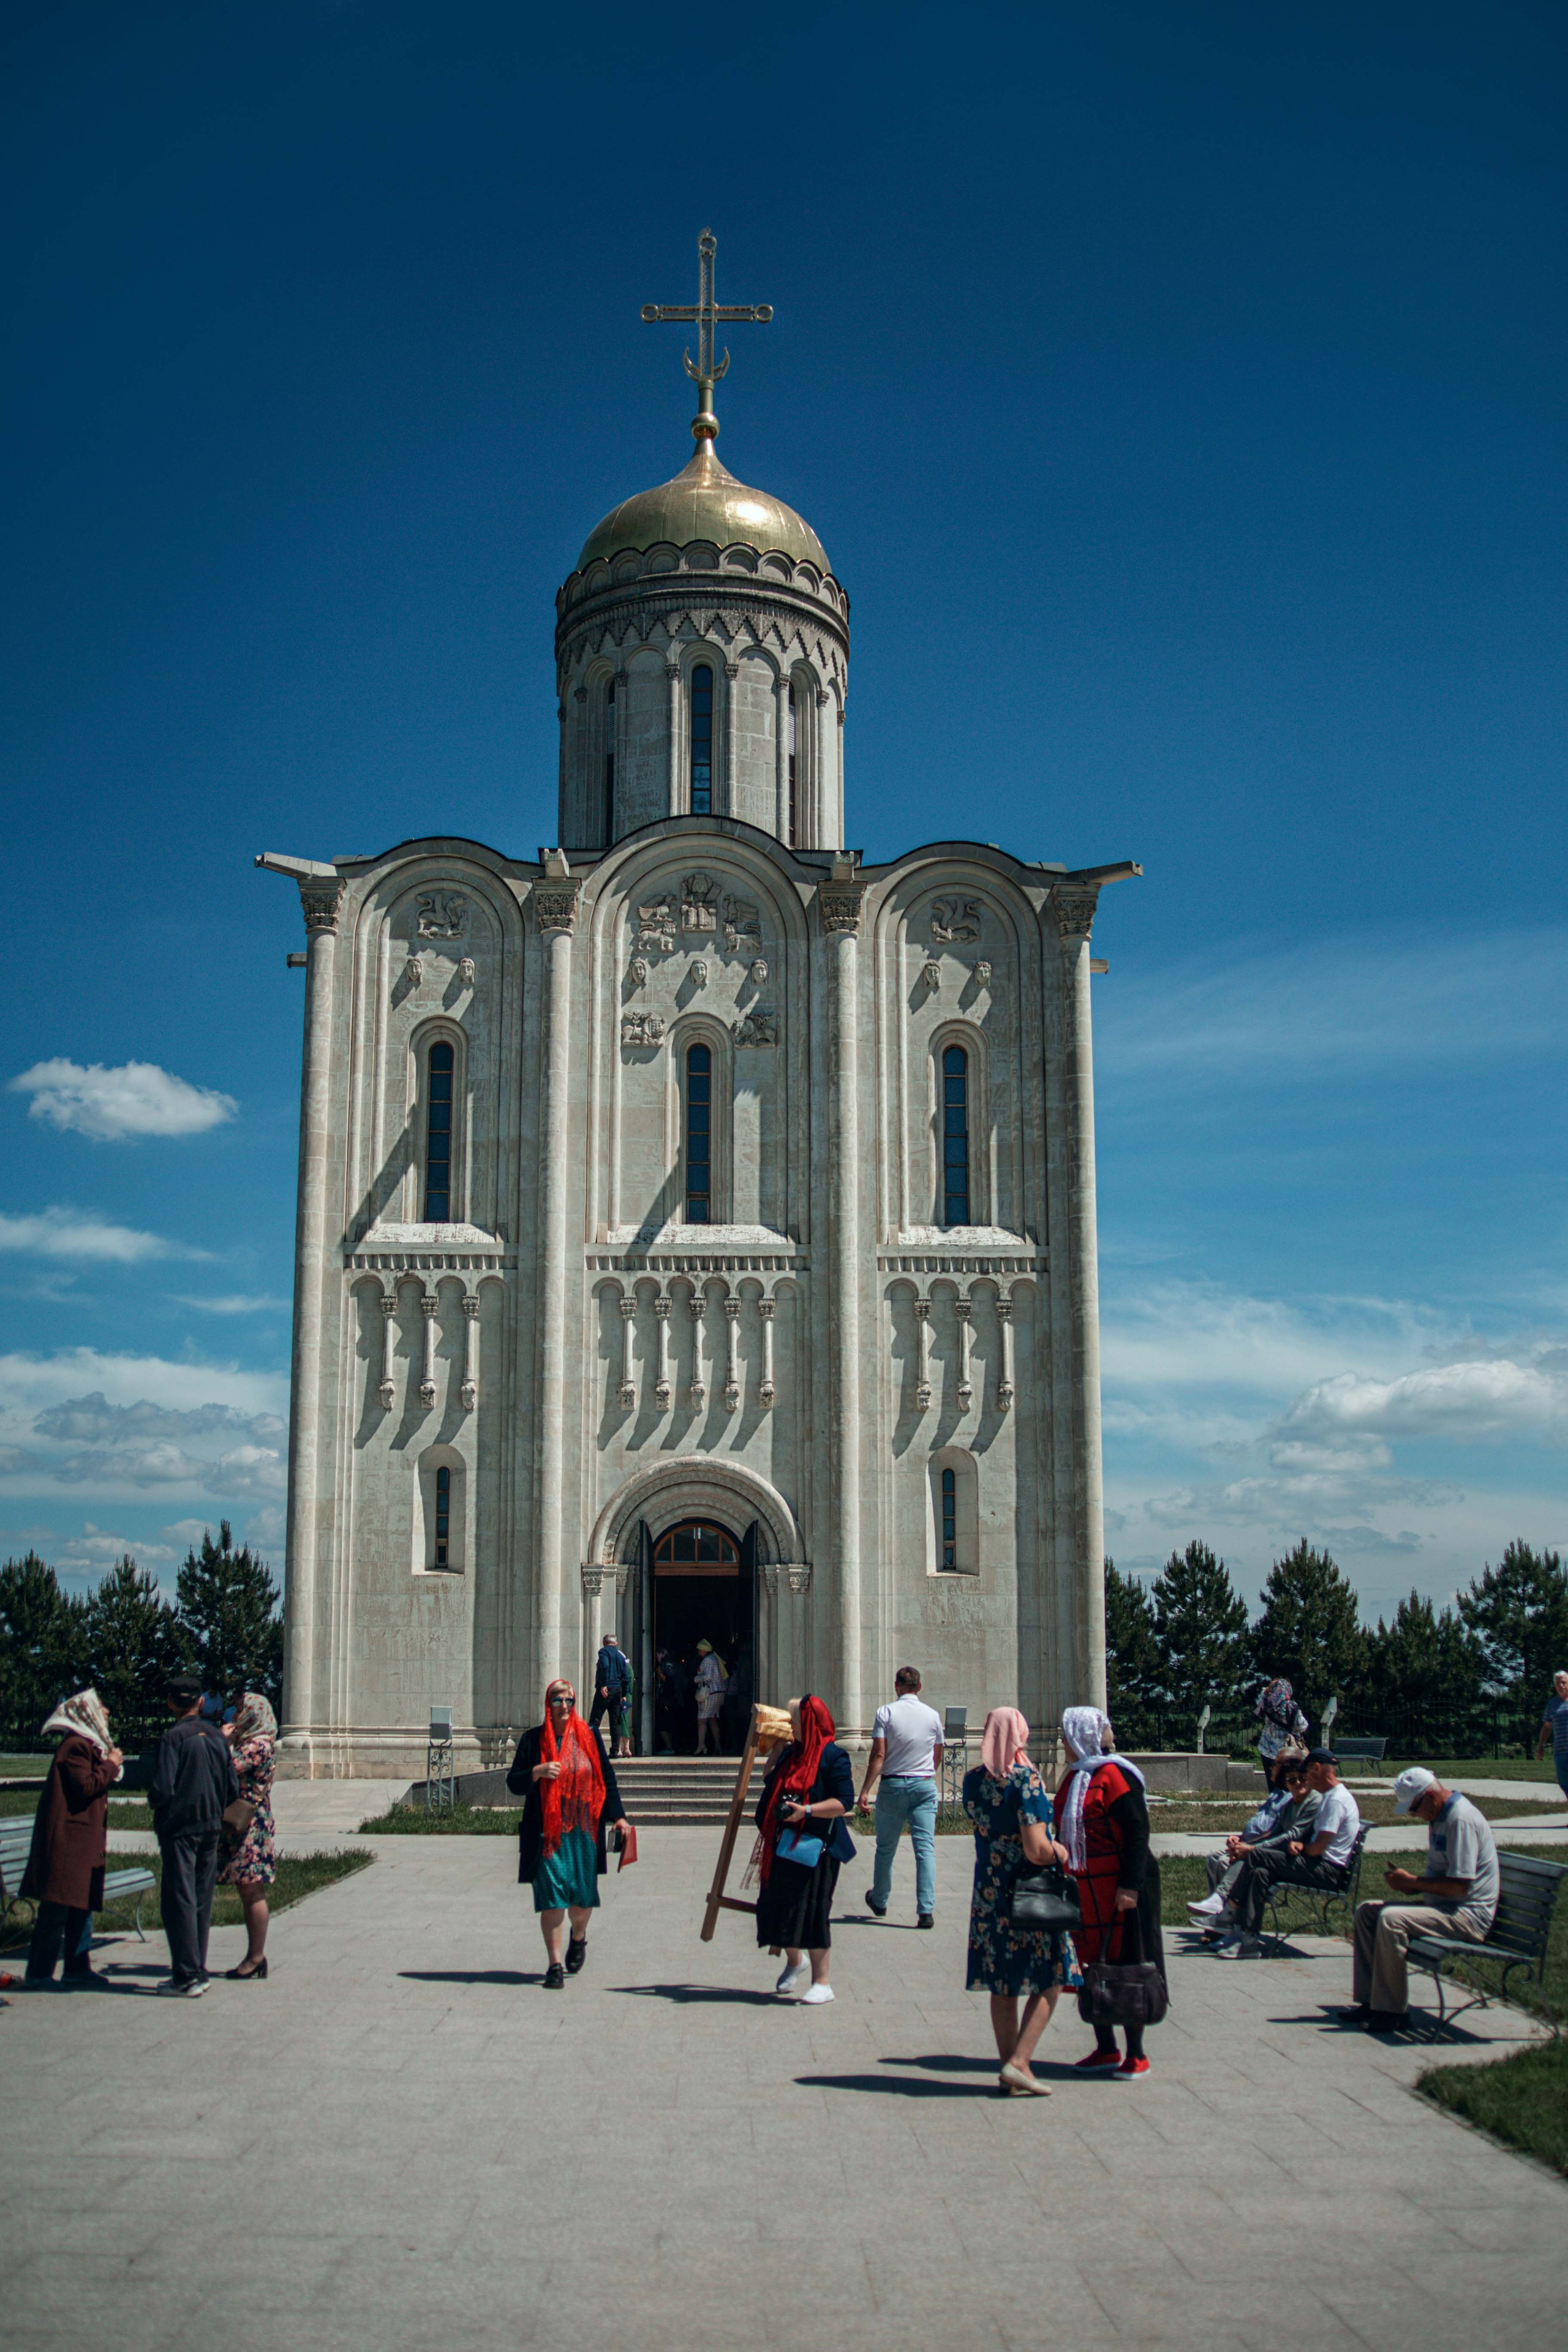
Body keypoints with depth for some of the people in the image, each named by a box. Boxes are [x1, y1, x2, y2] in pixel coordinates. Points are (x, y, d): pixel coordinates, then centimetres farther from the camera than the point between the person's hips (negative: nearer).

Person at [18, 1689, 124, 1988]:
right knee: (56, 1908, -8)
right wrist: (111, 1765, -10)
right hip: (68, 1837, -11)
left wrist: (110, 1765, 9)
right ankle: (39, 1974, -4)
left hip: (84, 1838, 11)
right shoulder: (75, 1746, -14)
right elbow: (86, 1786, -21)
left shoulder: (88, 1745, 19)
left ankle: (78, 1967, 18)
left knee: (83, 1905, 12)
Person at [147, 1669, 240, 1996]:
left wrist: (153, 1799, 2)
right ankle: (197, 1971, 19)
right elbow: (233, 1789, 7)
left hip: (179, 1828, -6)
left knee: (178, 1901, -3)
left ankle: (187, 1976, -4)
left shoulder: (173, 1738, -13)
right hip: (211, 1827, 6)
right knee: (202, 1901, 13)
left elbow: (163, 1789, -20)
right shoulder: (217, 1736, 5)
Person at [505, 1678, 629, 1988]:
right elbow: (513, 1783, 4)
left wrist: (617, 1815, 5)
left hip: (584, 1829, 1)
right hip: (547, 1831, -1)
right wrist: (539, 1772, -15)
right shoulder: (533, 1740, 4)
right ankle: (555, 1964, -1)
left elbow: (607, 1777, 12)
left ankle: (579, 1937, 37)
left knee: (583, 1895, 5)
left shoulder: (589, 1736, 7)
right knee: (551, 1897, -8)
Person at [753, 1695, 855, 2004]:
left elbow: (845, 1802, -17)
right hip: (783, 1845, 7)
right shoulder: (792, 1751, 12)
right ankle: (794, 1961, 37)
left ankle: (821, 1982, 6)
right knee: (777, 1907, 11)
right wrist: (778, 1750, 18)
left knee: (811, 1912, -4)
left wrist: (807, 1811, -25)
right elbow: (771, 1779, 27)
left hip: (815, 1848, -7)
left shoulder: (833, 1757, -10)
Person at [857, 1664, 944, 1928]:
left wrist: (865, 1791, -12)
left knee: (886, 1847, 14)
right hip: (925, 1786, 1)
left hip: (893, 1786, -1)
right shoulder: (932, 1715, 3)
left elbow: (878, 1755, -13)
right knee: (925, 1848, -2)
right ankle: (926, 1911, -11)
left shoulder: (885, 1713, -5)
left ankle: (879, 1902, 30)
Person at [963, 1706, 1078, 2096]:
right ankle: (1018, 2062, -3)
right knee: (1050, 1980, 8)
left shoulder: (973, 1781, 1)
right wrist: (1059, 1852, -2)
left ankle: (1009, 2072, 16)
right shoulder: (1026, 1780, -18)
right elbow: (1036, 1849, -21)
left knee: (1003, 1987, 13)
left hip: (989, 1892, 6)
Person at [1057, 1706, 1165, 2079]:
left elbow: (1137, 1830, -18)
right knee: (1093, 1964, 10)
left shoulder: (1113, 1774, -14)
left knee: (1125, 1966, -1)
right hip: (1085, 1887, 8)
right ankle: (1106, 2051, 21)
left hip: (1118, 1887, -8)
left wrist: (1130, 1886, -22)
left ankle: (1136, 2056, 9)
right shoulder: (1075, 1776, 12)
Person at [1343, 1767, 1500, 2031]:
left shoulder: (1461, 1819, -19)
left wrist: (1413, 1882, -14)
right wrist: (1408, 1884, 5)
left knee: (1391, 1919, -28)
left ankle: (1391, 2010, -18)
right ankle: (1370, 2000, 3)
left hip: (1468, 1915, -11)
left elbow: (1460, 1886, -24)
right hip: (1441, 1905, 11)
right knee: (1366, 1911, 6)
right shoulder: (1439, 1817, 13)